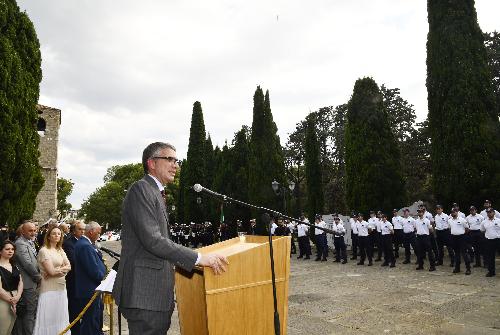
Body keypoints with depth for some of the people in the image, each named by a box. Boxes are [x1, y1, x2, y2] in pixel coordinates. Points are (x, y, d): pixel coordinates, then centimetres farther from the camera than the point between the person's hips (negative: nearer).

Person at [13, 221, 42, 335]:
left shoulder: (30, 242, 12)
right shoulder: (20, 243, -18)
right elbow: (28, 264, -23)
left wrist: (38, 276, 7)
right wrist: (39, 277, -11)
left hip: (34, 283, 10)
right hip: (29, 284, -10)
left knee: (33, 311, 18)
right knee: (30, 312, -1)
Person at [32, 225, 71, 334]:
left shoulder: (60, 250, 10)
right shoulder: (44, 250, -11)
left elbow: (68, 267, 3)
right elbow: (51, 271, -17)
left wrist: (57, 270, -11)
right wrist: (62, 269, -3)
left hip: (61, 286, 6)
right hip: (50, 288, -6)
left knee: (61, 316, 13)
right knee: (50, 316, 1)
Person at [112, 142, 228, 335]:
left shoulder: (155, 193, 19)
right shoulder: (141, 189, -12)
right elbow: (152, 240, -21)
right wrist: (198, 258, -19)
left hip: (157, 294, 10)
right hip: (144, 295, -10)